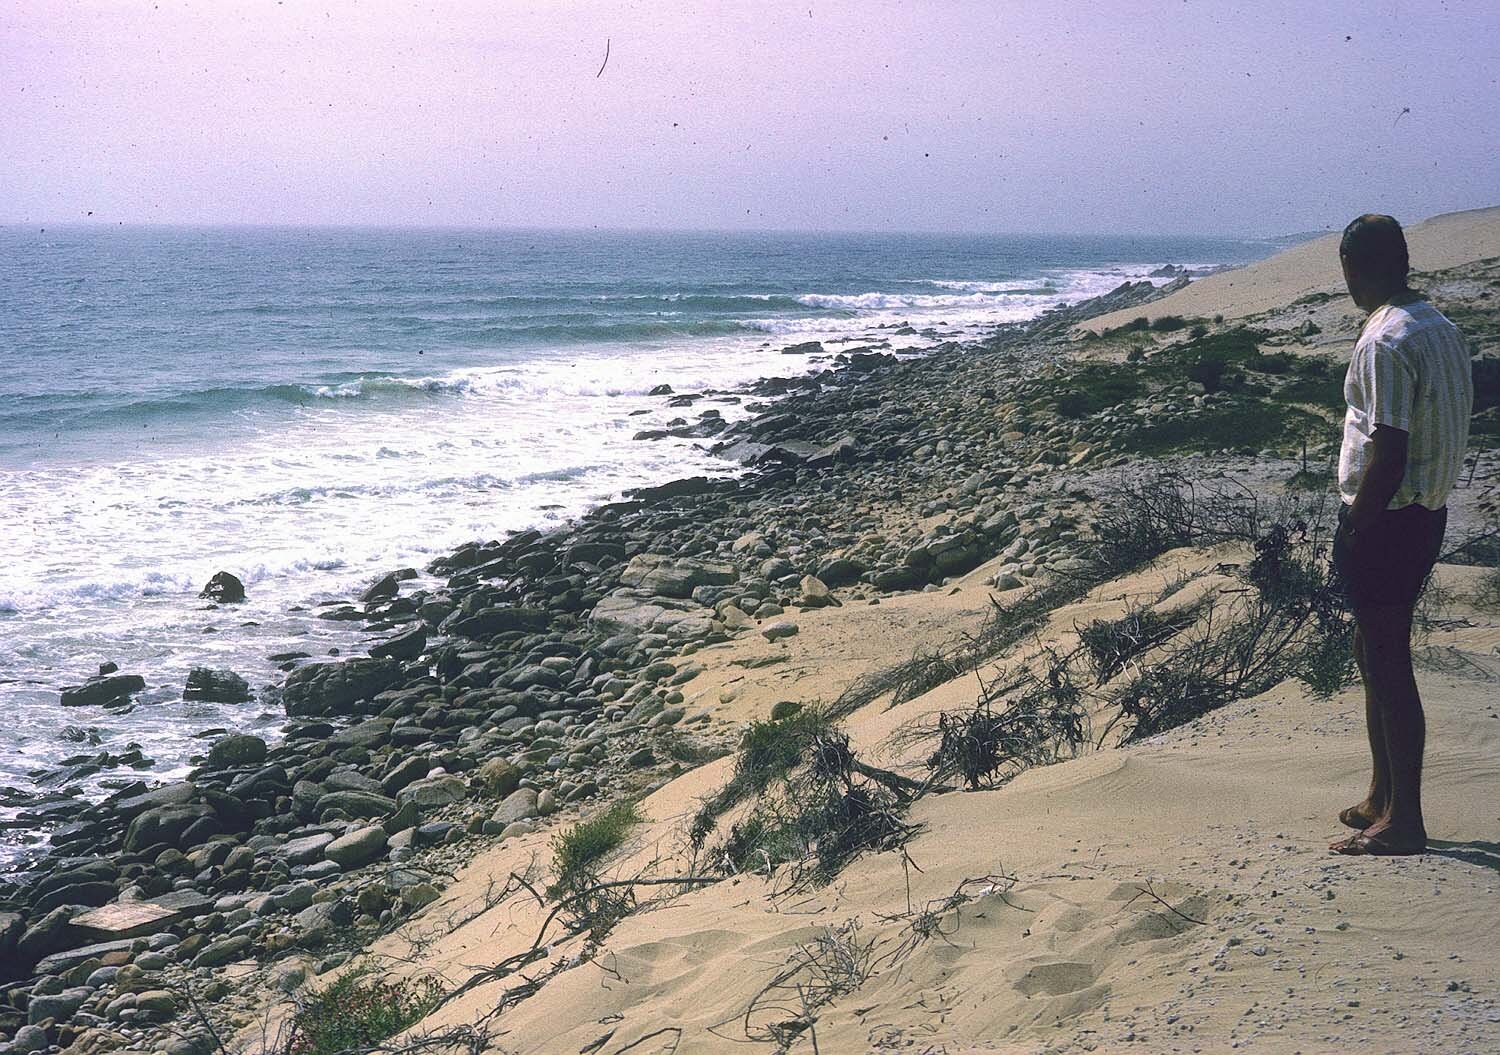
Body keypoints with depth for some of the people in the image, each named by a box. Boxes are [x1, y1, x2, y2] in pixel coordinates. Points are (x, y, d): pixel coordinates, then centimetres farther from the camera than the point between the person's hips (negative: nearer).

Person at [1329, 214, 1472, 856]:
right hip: (1428, 514, 10)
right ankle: (1383, 799, 30)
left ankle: (1404, 822, 6)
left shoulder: (1383, 345, -20)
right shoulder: (1443, 328, 9)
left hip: (1384, 522, -10)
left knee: (1388, 665, -2)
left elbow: (1387, 455, -24)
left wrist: (1354, 532, -15)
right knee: (1374, 652, 19)